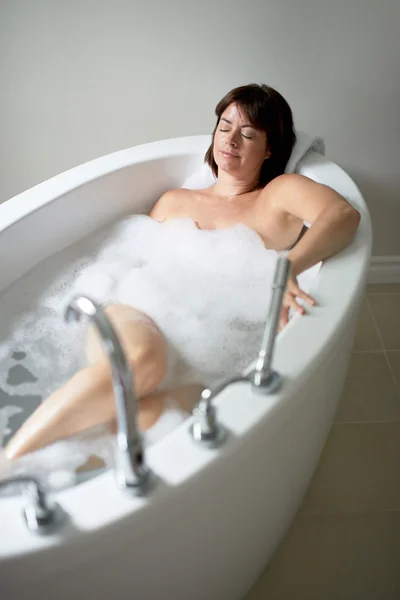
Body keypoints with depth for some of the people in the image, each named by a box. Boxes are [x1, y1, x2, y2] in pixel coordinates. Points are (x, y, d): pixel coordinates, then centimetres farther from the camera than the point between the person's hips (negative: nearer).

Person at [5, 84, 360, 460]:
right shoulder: (175, 201, 31)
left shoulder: (281, 193, 18)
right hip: (143, 317, 2)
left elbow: (344, 214, -2)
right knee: (142, 354, -37)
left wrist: (287, 267, -23)